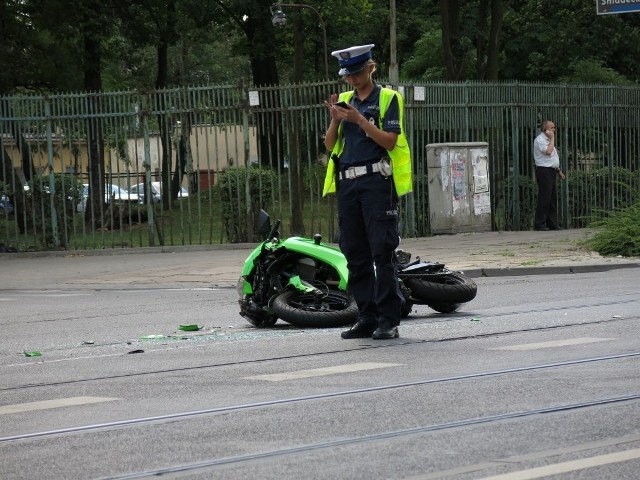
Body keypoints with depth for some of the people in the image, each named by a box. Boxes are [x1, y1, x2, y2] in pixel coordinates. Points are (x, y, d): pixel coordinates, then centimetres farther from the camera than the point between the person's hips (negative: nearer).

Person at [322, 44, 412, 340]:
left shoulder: (387, 99, 2)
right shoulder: (345, 101, 17)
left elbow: (390, 140, -9)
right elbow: (330, 145, 12)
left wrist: (360, 120, -17)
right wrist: (335, 120, -5)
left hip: (377, 182, -6)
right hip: (347, 183, 6)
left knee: (383, 253, -8)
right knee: (355, 254, 5)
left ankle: (389, 319, -8)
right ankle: (366, 317, 10)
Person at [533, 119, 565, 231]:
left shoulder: (547, 140, 21)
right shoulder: (540, 140, -10)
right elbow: (548, 151, -25)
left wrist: (559, 170, 23)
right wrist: (552, 139, -13)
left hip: (551, 171, 10)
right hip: (544, 171, -10)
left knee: (553, 198, 8)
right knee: (544, 198, -10)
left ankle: (552, 224, 12)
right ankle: (540, 224, -9)